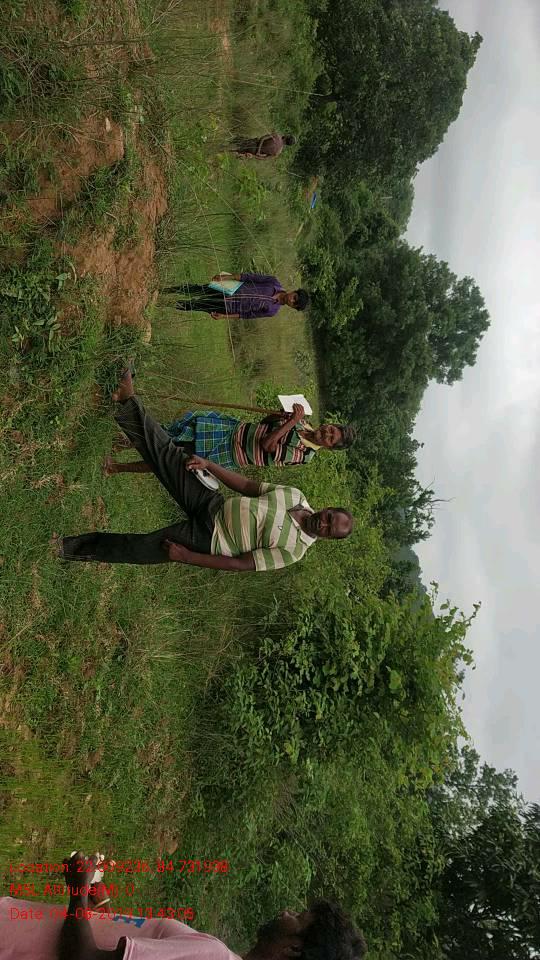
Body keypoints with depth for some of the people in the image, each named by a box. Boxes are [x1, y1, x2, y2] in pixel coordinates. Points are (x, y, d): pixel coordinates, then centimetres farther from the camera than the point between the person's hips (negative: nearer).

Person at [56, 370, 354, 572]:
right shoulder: (294, 495, -2)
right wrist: (208, 464, -8)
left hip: (205, 539, -4)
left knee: (137, 548, -9)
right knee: (169, 455, -9)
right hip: (213, 504, 5)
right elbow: (247, 485, 5)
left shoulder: (294, 550, -16)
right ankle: (127, 401, -3)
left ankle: (69, 548, 5)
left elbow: (243, 564, -17)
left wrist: (187, 557, -20)